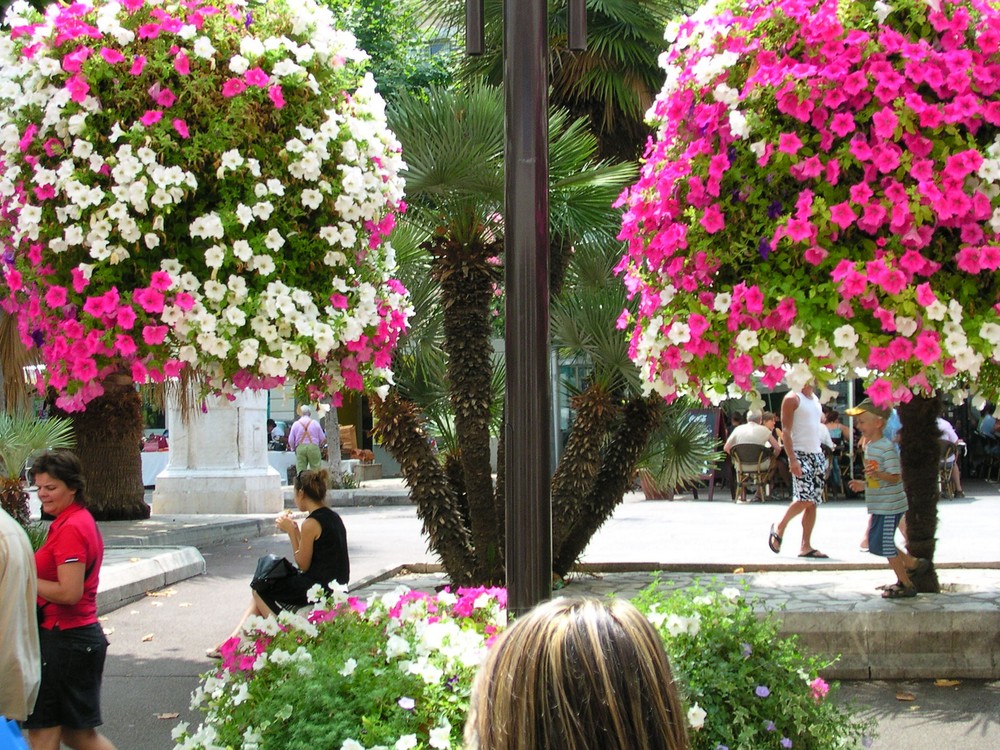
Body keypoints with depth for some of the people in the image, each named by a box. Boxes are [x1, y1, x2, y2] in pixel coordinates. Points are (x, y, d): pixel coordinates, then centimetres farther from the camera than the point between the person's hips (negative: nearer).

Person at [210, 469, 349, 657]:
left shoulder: (311, 524, -18)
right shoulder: (333, 517, 9)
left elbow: (303, 565, -12)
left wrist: (291, 531, -8)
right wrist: (295, 530, 9)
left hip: (317, 589, -9)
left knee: (259, 591, 9)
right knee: (263, 589, 18)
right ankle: (234, 640, 16)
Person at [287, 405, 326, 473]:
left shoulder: (296, 424, 4)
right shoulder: (315, 423, 4)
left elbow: (290, 440, 5)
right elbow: (323, 438, 7)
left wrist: (293, 448, 24)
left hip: (300, 448, 1)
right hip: (313, 447, -1)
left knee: (300, 471, 1)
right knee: (316, 471, 0)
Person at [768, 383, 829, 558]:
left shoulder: (815, 399, 18)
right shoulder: (792, 398, -6)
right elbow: (786, 431, -12)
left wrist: (822, 457, 20)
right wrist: (792, 459, -21)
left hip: (817, 454, 8)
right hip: (800, 454, -8)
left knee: (813, 502, 4)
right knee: (805, 498, -18)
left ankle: (806, 546, 6)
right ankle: (779, 527, 4)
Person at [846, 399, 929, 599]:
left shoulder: (886, 448, -19)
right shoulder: (870, 445, 11)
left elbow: (895, 477, -23)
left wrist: (877, 474, -38)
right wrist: (864, 484, 16)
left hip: (889, 506, -10)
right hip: (879, 506, 10)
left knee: (884, 545, -4)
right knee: (876, 543, 15)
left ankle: (906, 585, 9)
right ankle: (913, 563, 27)